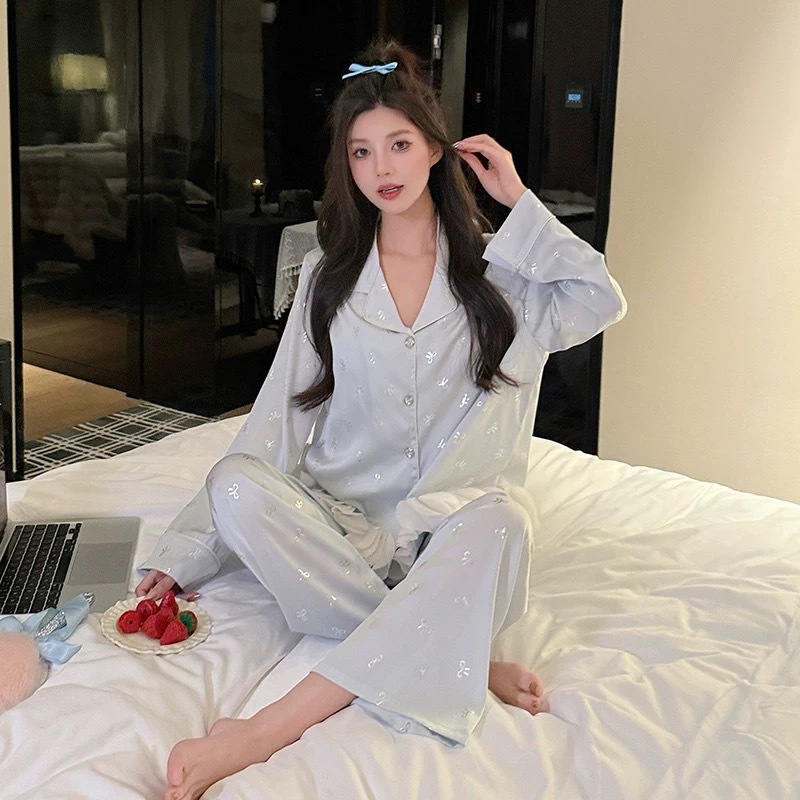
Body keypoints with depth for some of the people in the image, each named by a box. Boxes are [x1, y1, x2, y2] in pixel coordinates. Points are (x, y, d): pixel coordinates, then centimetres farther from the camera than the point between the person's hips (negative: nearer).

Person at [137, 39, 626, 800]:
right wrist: (181, 555, -4)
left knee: (501, 519, -36)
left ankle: (265, 733, -41)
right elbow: (280, 418, 3)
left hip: (454, 530, -1)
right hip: (342, 525, 2)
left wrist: (520, 202, -4)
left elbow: (601, 302, -12)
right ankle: (450, 662, -28)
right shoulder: (328, 276, 8)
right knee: (237, 485, -28)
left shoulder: (496, 270, 7)